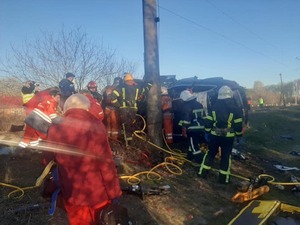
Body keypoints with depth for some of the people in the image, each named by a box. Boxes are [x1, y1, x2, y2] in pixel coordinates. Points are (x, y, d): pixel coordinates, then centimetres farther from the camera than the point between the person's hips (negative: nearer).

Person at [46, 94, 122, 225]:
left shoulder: (56, 129, -11)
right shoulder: (96, 126, -18)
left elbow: (49, 159, 6)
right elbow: (106, 162, -17)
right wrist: (114, 191, -7)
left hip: (72, 193, 2)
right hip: (98, 191, -2)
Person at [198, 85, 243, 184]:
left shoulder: (214, 107, -3)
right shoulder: (235, 108, -9)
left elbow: (208, 122, 1)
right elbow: (238, 125, -6)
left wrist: (207, 133, 12)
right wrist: (239, 135, 6)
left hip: (214, 135, 2)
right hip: (228, 137, -2)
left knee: (210, 153, 16)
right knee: (226, 157, 8)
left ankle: (203, 172, 22)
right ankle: (223, 178, 14)